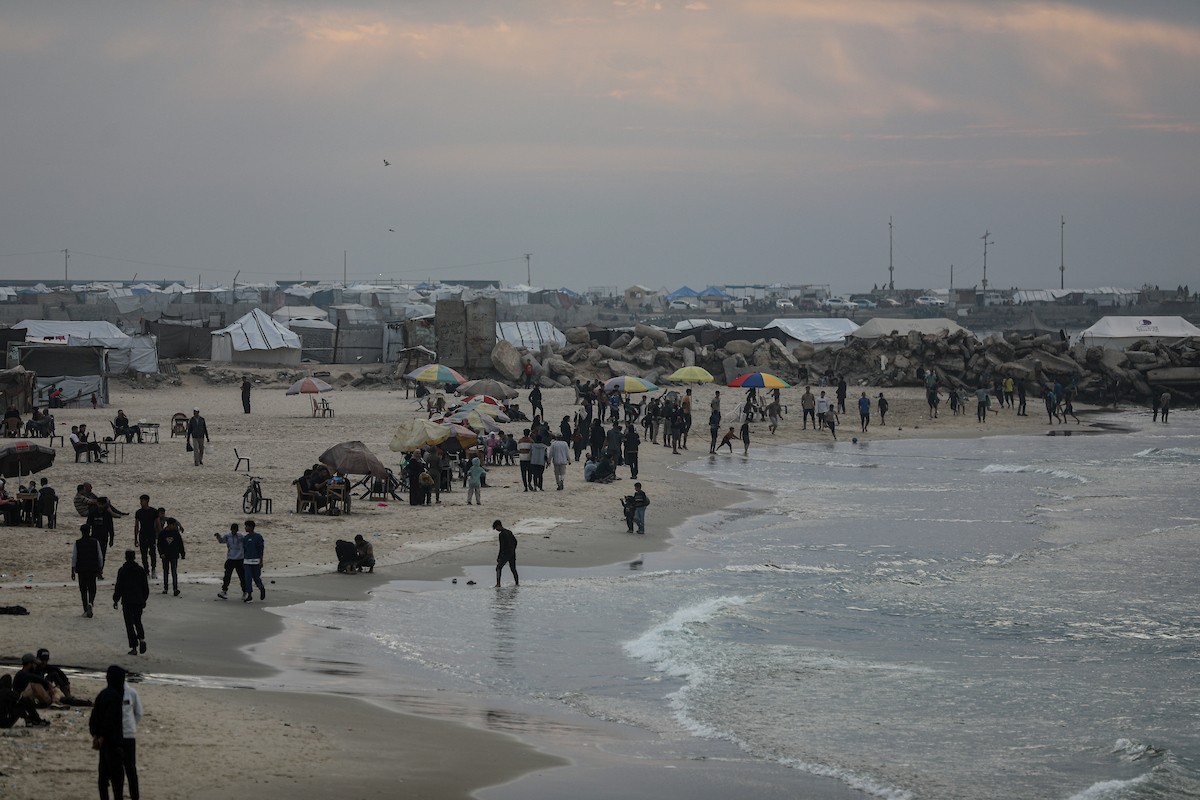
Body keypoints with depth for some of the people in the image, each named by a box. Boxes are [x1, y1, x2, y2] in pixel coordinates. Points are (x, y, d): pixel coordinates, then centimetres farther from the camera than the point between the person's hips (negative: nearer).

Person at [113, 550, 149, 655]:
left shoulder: (122, 570, -9)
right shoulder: (141, 570, 3)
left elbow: (118, 587, -7)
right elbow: (145, 587, 9)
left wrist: (116, 600, 4)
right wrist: (144, 599, 20)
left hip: (127, 601, -4)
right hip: (139, 601, 4)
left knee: (129, 623, 1)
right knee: (137, 621, 17)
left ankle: (134, 647, -3)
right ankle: (142, 638, -9)